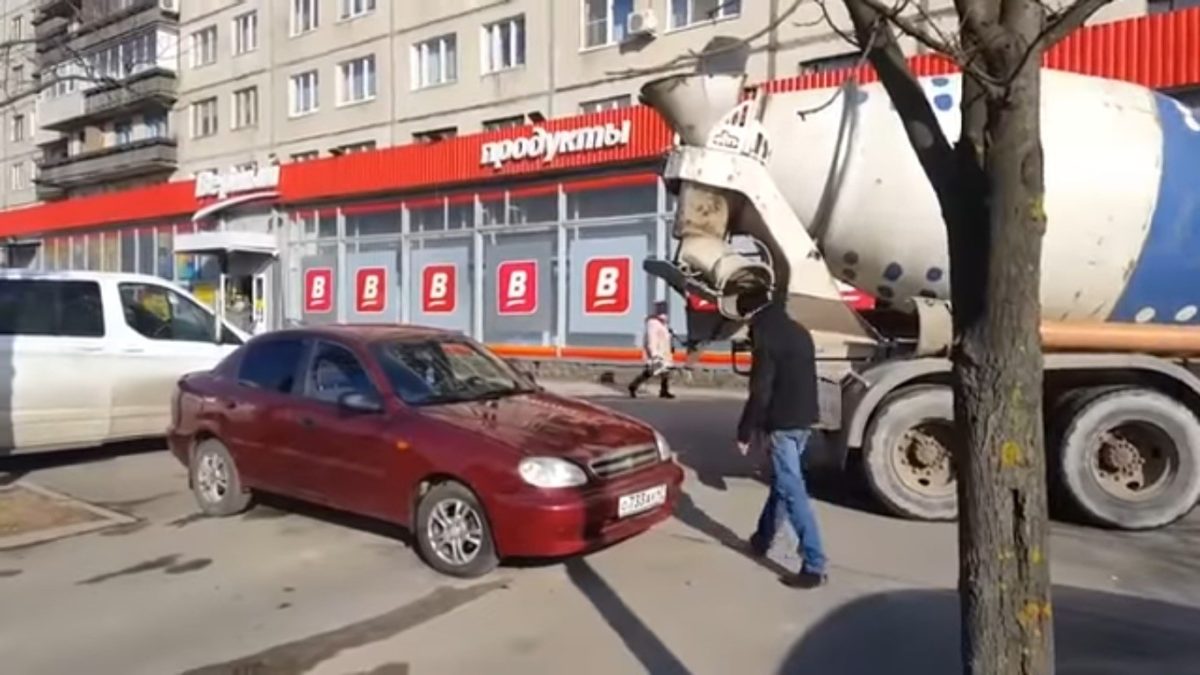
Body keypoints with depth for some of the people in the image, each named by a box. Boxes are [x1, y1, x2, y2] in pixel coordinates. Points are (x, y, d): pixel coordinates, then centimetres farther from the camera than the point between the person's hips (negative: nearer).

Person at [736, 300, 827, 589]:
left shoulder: (766, 336, -12)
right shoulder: (801, 333, 14)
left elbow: (760, 391, -17)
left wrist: (745, 431, -10)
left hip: (783, 423, -9)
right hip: (804, 419, 9)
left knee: (792, 491, -8)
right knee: (782, 482, 20)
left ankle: (814, 565, -8)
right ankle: (762, 539, 37)